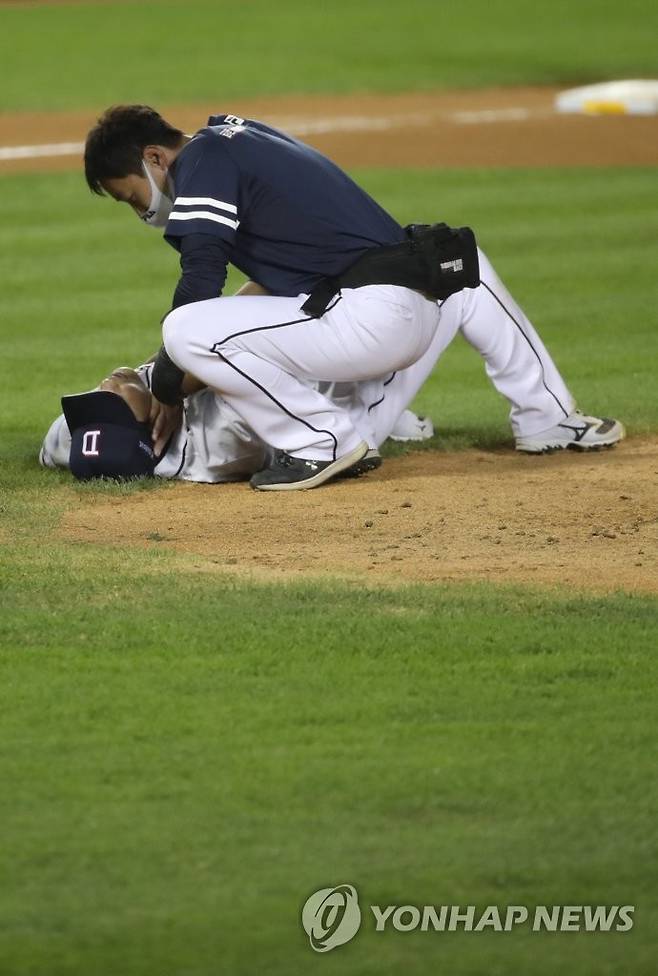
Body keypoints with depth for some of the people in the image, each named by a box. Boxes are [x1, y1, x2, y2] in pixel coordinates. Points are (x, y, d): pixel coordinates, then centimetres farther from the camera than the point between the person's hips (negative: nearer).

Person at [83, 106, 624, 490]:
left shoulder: (202, 158, -1)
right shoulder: (244, 136, 25)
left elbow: (200, 284, -10)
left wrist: (165, 390, -1)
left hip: (369, 321, -10)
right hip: (426, 315, 10)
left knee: (186, 333, -17)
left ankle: (320, 442, -8)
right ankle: (549, 419, 38)